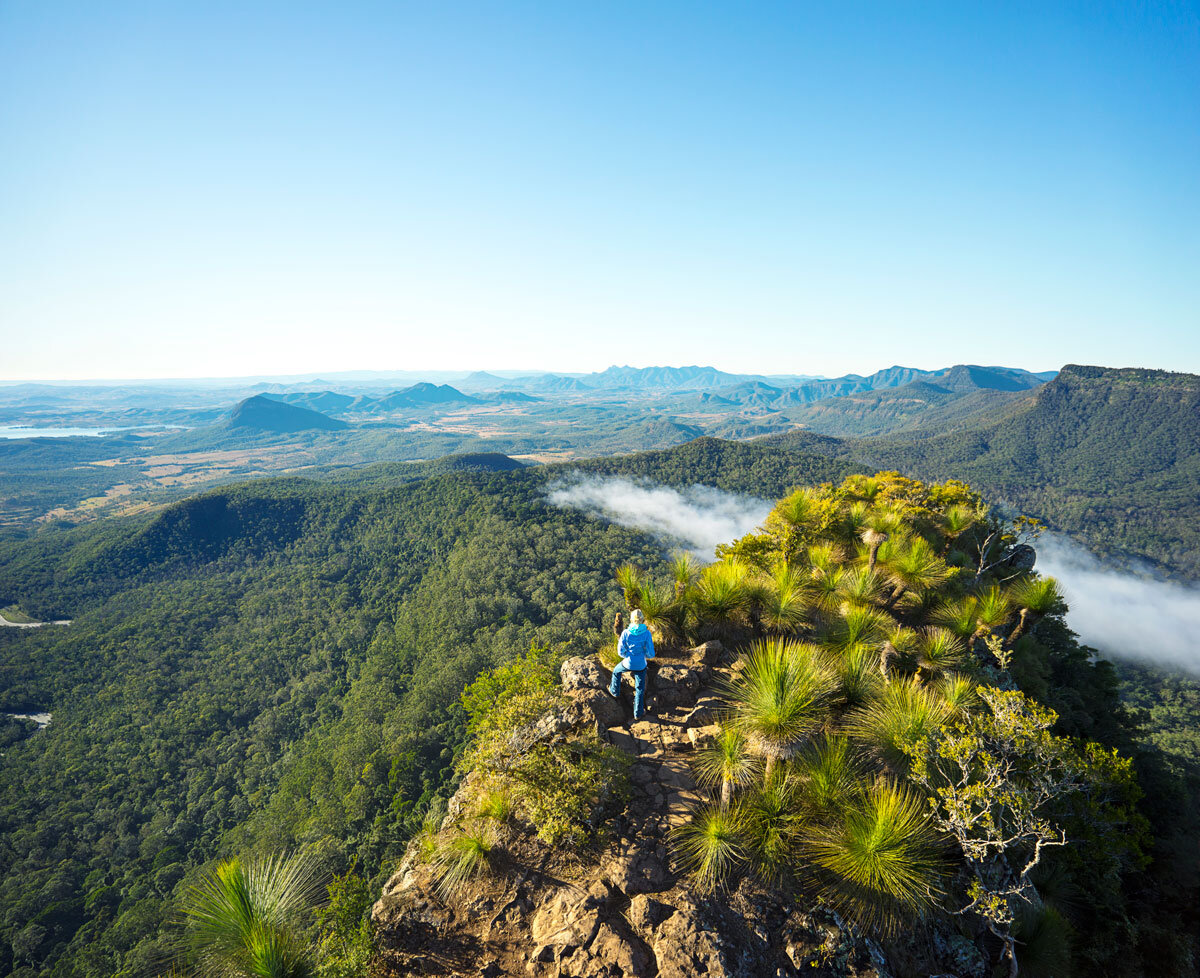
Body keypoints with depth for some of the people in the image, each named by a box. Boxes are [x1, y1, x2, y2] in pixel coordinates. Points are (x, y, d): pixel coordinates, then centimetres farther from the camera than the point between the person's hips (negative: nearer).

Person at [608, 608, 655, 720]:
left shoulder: (625, 633, -18)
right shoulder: (647, 634, -18)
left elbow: (621, 652, -10)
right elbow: (651, 654, -15)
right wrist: (643, 654, 6)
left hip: (628, 664, 0)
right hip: (641, 665, 0)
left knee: (616, 671, 33)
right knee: (640, 689, 19)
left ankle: (615, 692, 54)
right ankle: (638, 713, 31)